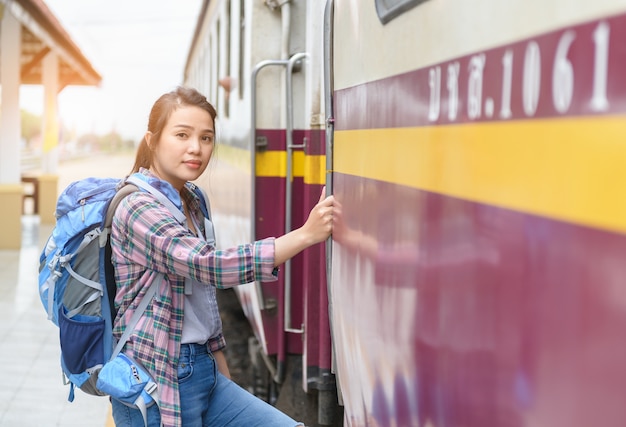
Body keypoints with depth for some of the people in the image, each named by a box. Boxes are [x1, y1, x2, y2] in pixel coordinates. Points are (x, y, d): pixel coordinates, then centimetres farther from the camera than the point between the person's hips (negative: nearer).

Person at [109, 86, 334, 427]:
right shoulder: (139, 208, -15)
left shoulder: (191, 203, 11)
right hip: (158, 384, -7)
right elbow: (210, 266, -28)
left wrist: (222, 375, 14)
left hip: (204, 371, 7)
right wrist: (306, 234, -29)